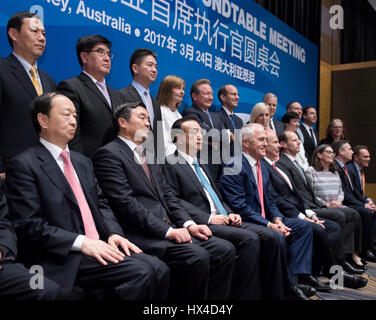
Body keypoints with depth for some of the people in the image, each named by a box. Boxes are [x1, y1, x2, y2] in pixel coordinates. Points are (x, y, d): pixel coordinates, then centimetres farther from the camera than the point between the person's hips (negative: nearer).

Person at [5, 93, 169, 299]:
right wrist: (81, 242, -18)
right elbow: (28, 225, -12)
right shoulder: (24, 165, -4)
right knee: (144, 273, -24)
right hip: (64, 259, -7)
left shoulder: (82, 162, 20)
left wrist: (113, 233, -1)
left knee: (158, 269, -15)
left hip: (99, 246, 7)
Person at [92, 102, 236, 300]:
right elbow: (126, 202, -15)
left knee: (225, 250, -6)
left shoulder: (149, 155, 22)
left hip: (168, 228, 8)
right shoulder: (109, 154, -5)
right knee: (197, 257, -27)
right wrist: (167, 230, -19)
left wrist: (188, 224, 1)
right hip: (143, 235, -8)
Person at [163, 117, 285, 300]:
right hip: (202, 224, -8)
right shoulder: (170, 165, -2)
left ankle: (272, 294, -3)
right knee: (249, 239, -28)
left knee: (269, 236, -9)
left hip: (222, 220, 8)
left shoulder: (201, 165, 26)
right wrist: (208, 218, -18)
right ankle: (243, 295, -17)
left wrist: (230, 214, 6)